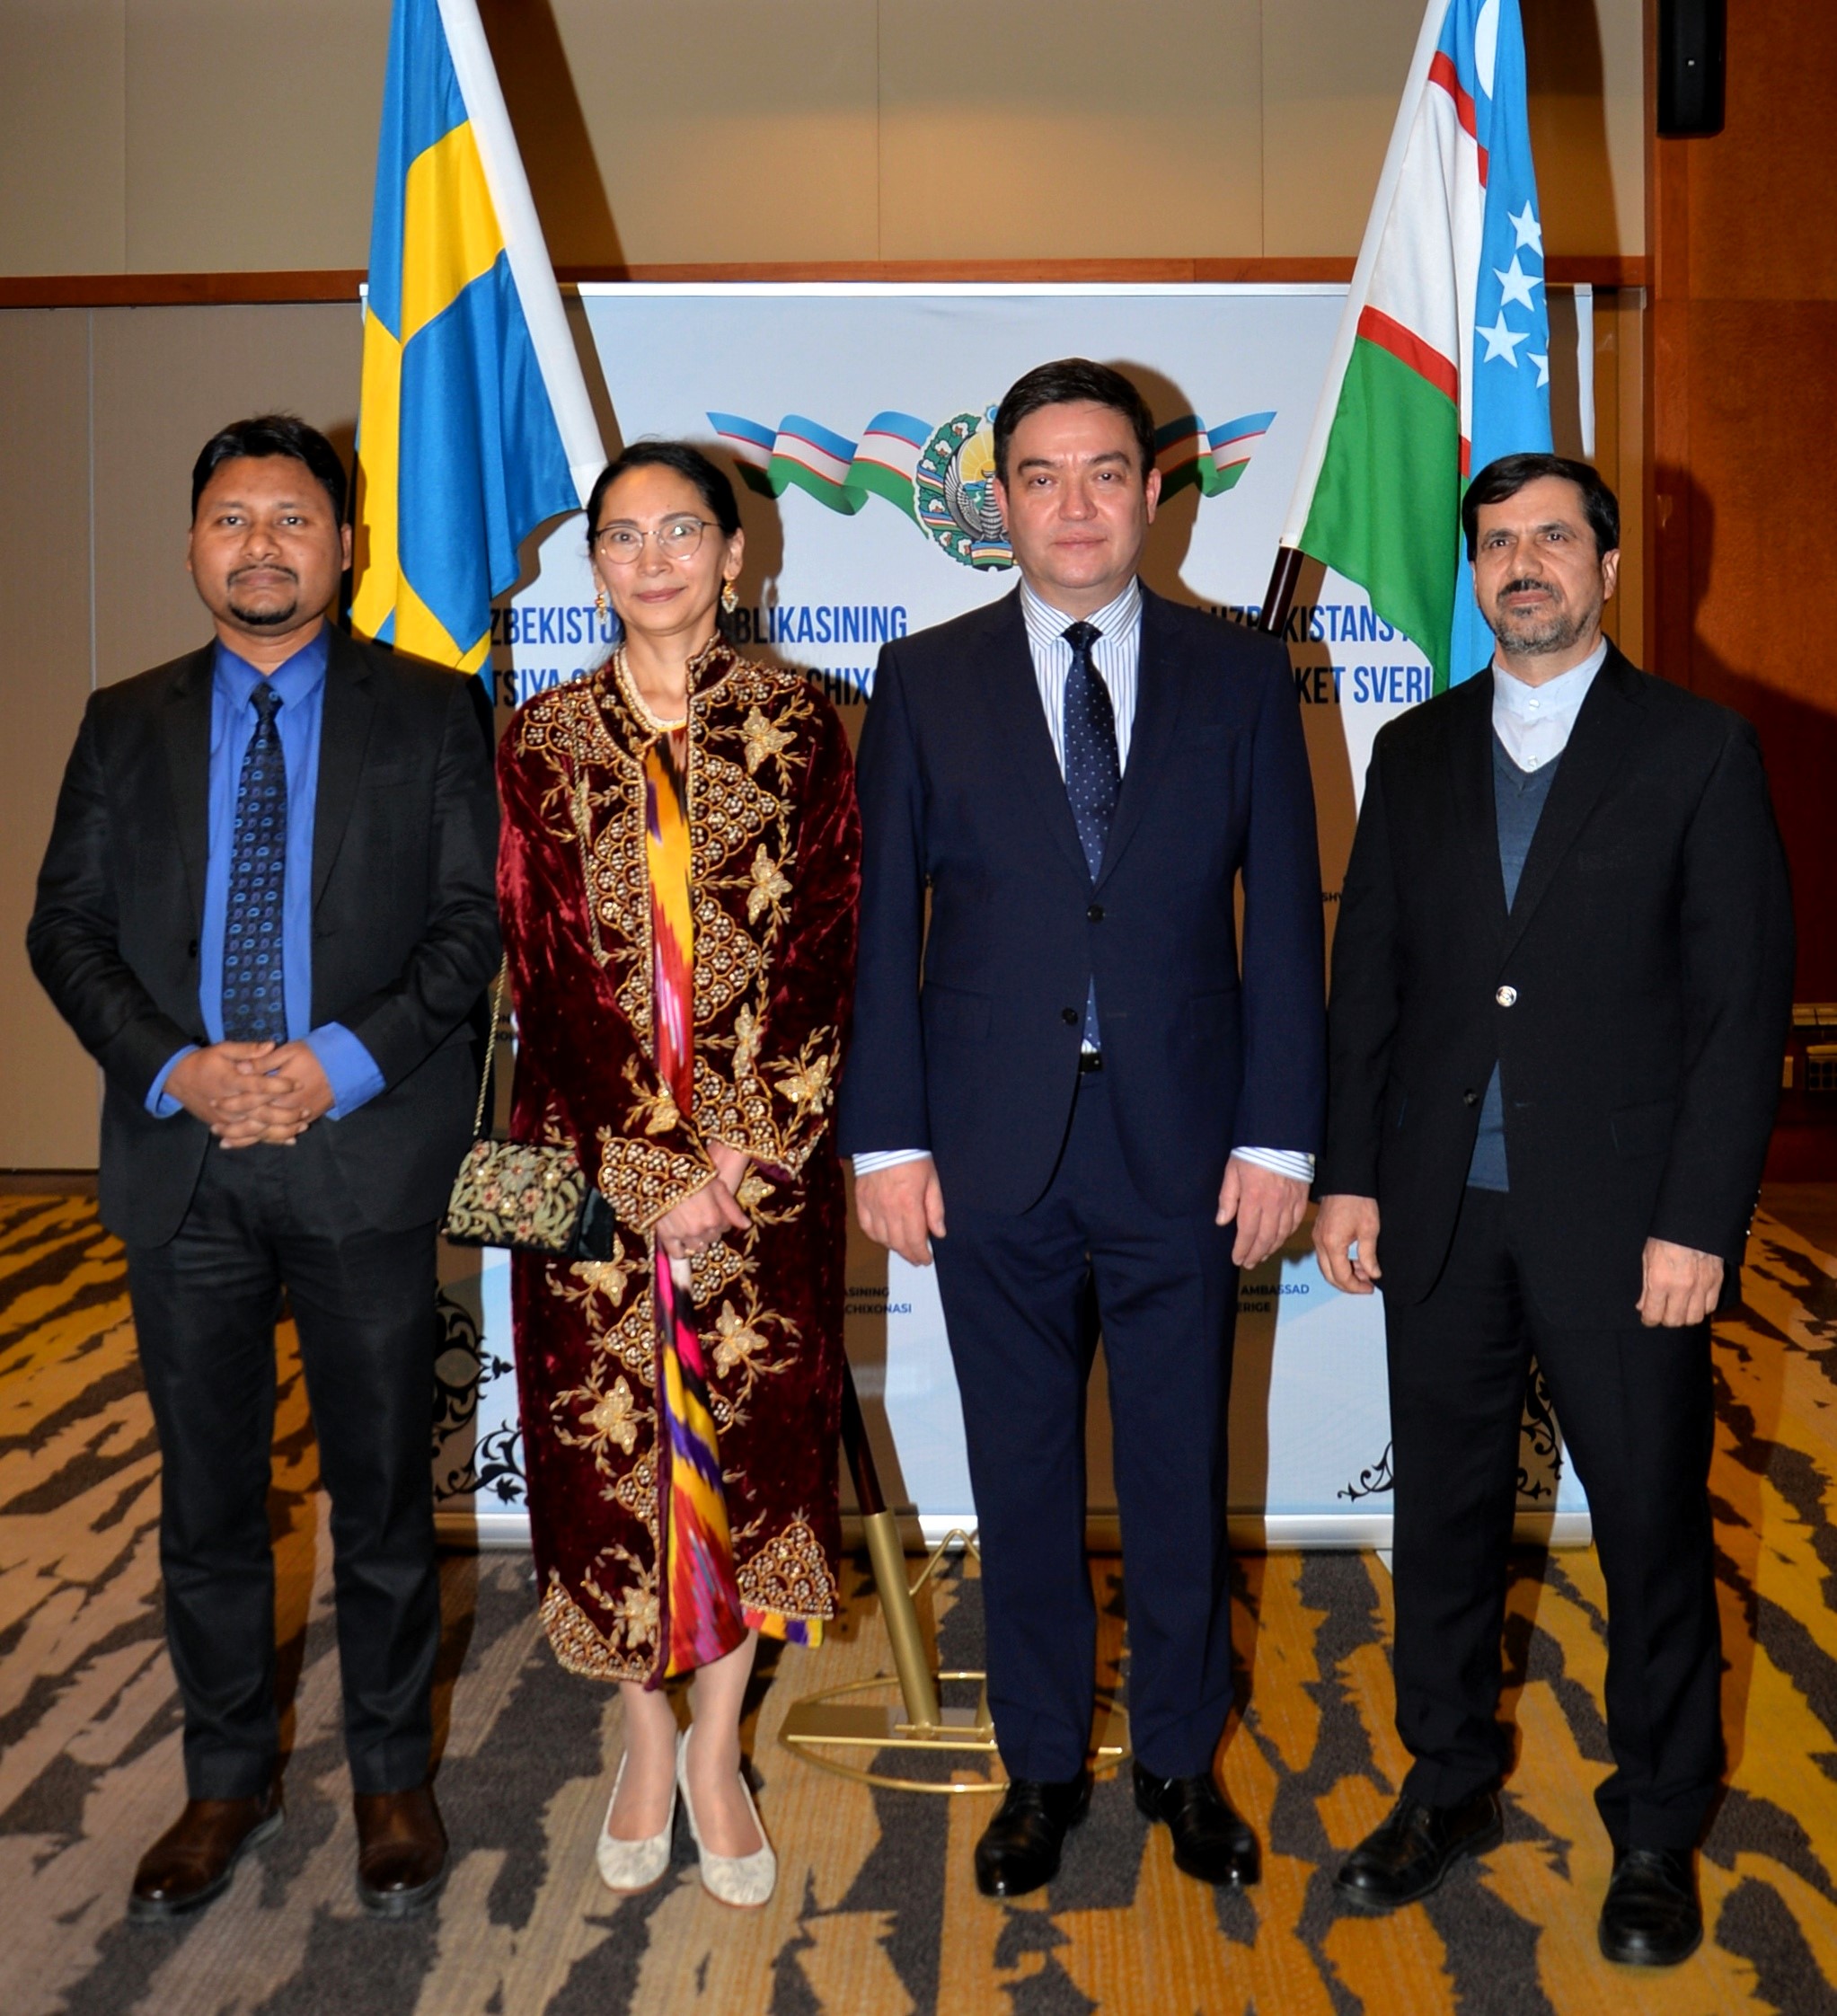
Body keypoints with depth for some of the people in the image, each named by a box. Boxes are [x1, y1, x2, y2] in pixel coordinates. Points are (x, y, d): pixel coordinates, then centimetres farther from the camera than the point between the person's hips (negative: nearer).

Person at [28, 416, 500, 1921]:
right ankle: (230, 1782, 31)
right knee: (207, 1496, 13)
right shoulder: (127, 725, 10)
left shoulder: (431, 712, 3)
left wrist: (342, 1061, -16)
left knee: (383, 1489, 9)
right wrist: (178, 1067, -12)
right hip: (183, 1161, 3)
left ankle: (394, 1780, 27)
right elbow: (67, 928, 5)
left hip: (366, 1157, -2)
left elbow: (476, 918, -3)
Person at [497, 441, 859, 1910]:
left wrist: (742, 1158, -11)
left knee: (753, 1432, 5)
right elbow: (550, 973, -1)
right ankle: (647, 1731, 27)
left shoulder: (799, 726, 2)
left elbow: (823, 949, -2)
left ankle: (719, 1745, 23)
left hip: (769, 1154, 0)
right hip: (595, 1162, 1)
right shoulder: (545, 745, 4)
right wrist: (653, 1176, -10)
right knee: (611, 1436, 6)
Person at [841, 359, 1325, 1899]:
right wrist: (886, 1138, -4)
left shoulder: (1241, 677, 4)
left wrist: (1279, 1136, -3)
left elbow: (1285, 919, 2)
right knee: (1022, 1478, 12)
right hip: (993, 1151, 0)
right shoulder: (925, 679, 3)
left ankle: (1182, 1758, 32)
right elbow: (882, 920, 2)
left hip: (1184, 1150, 0)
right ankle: (1043, 1765, 31)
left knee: (1181, 1477, 11)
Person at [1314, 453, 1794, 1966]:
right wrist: (1350, 1174, 4)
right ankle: (1449, 1787, 32)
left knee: (1653, 1525, 8)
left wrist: (1697, 1223, -12)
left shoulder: (1700, 751, -3)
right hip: (1443, 1215, 4)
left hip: (1623, 1219, -3)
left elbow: (1743, 1003, -6)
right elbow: (1369, 975, 10)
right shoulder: (1417, 753, 9)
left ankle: (1658, 1831, 27)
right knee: (1445, 1513, 13)